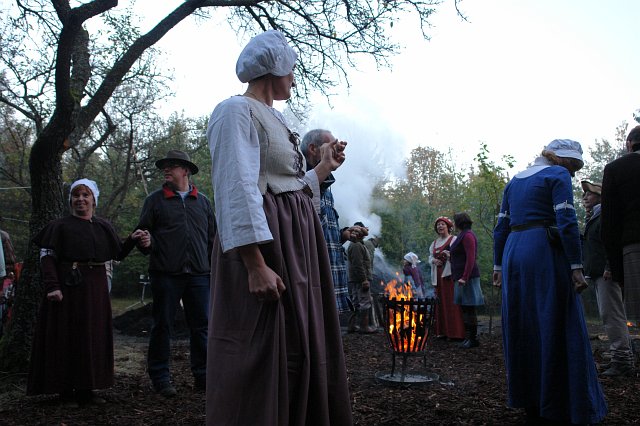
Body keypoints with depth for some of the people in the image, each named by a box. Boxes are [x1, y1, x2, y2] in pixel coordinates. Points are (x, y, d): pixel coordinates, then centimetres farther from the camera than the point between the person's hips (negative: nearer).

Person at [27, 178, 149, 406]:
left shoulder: (104, 227, 13)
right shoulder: (60, 226, 1)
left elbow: (118, 253, 13)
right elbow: (46, 256, -6)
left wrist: (132, 240, -6)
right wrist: (52, 286, -18)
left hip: (96, 288, 5)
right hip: (68, 286, -4)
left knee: (94, 336, 7)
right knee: (67, 337, -1)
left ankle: (86, 389, 18)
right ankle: (66, 391, 9)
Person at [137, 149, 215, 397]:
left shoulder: (202, 201, 14)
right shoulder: (155, 200, 8)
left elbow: (212, 237, 16)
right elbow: (143, 231, 8)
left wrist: (214, 268, 10)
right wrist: (147, 244, -14)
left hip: (198, 274, 2)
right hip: (166, 274, -2)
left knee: (201, 325, 4)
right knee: (162, 325, 3)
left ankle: (202, 376, 13)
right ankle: (160, 377, 13)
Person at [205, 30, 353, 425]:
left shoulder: (272, 118, 21)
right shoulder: (237, 111, -8)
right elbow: (237, 191, -19)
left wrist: (324, 167, 29)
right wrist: (256, 265, -26)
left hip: (296, 247, 10)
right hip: (263, 244, -10)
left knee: (300, 353, 14)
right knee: (263, 358, -4)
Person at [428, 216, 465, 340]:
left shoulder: (454, 239, 0)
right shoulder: (434, 243, 20)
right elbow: (430, 256, 19)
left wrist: (449, 254, -25)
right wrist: (434, 260, -2)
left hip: (450, 274, -6)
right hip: (438, 276, 6)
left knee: (452, 302, -10)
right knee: (441, 303, 6)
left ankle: (455, 333, -8)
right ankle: (443, 331, 10)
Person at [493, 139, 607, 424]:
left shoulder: (514, 181, 20)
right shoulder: (558, 175, -1)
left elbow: (501, 227, 17)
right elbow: (566, 222, -12)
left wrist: (498, 266, 18)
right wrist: (576, 266, -13)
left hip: (513, 253, 7)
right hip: (544, 252, -7)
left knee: (521, 328, 11)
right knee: (557, 328, -3)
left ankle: (528, 401, 19)